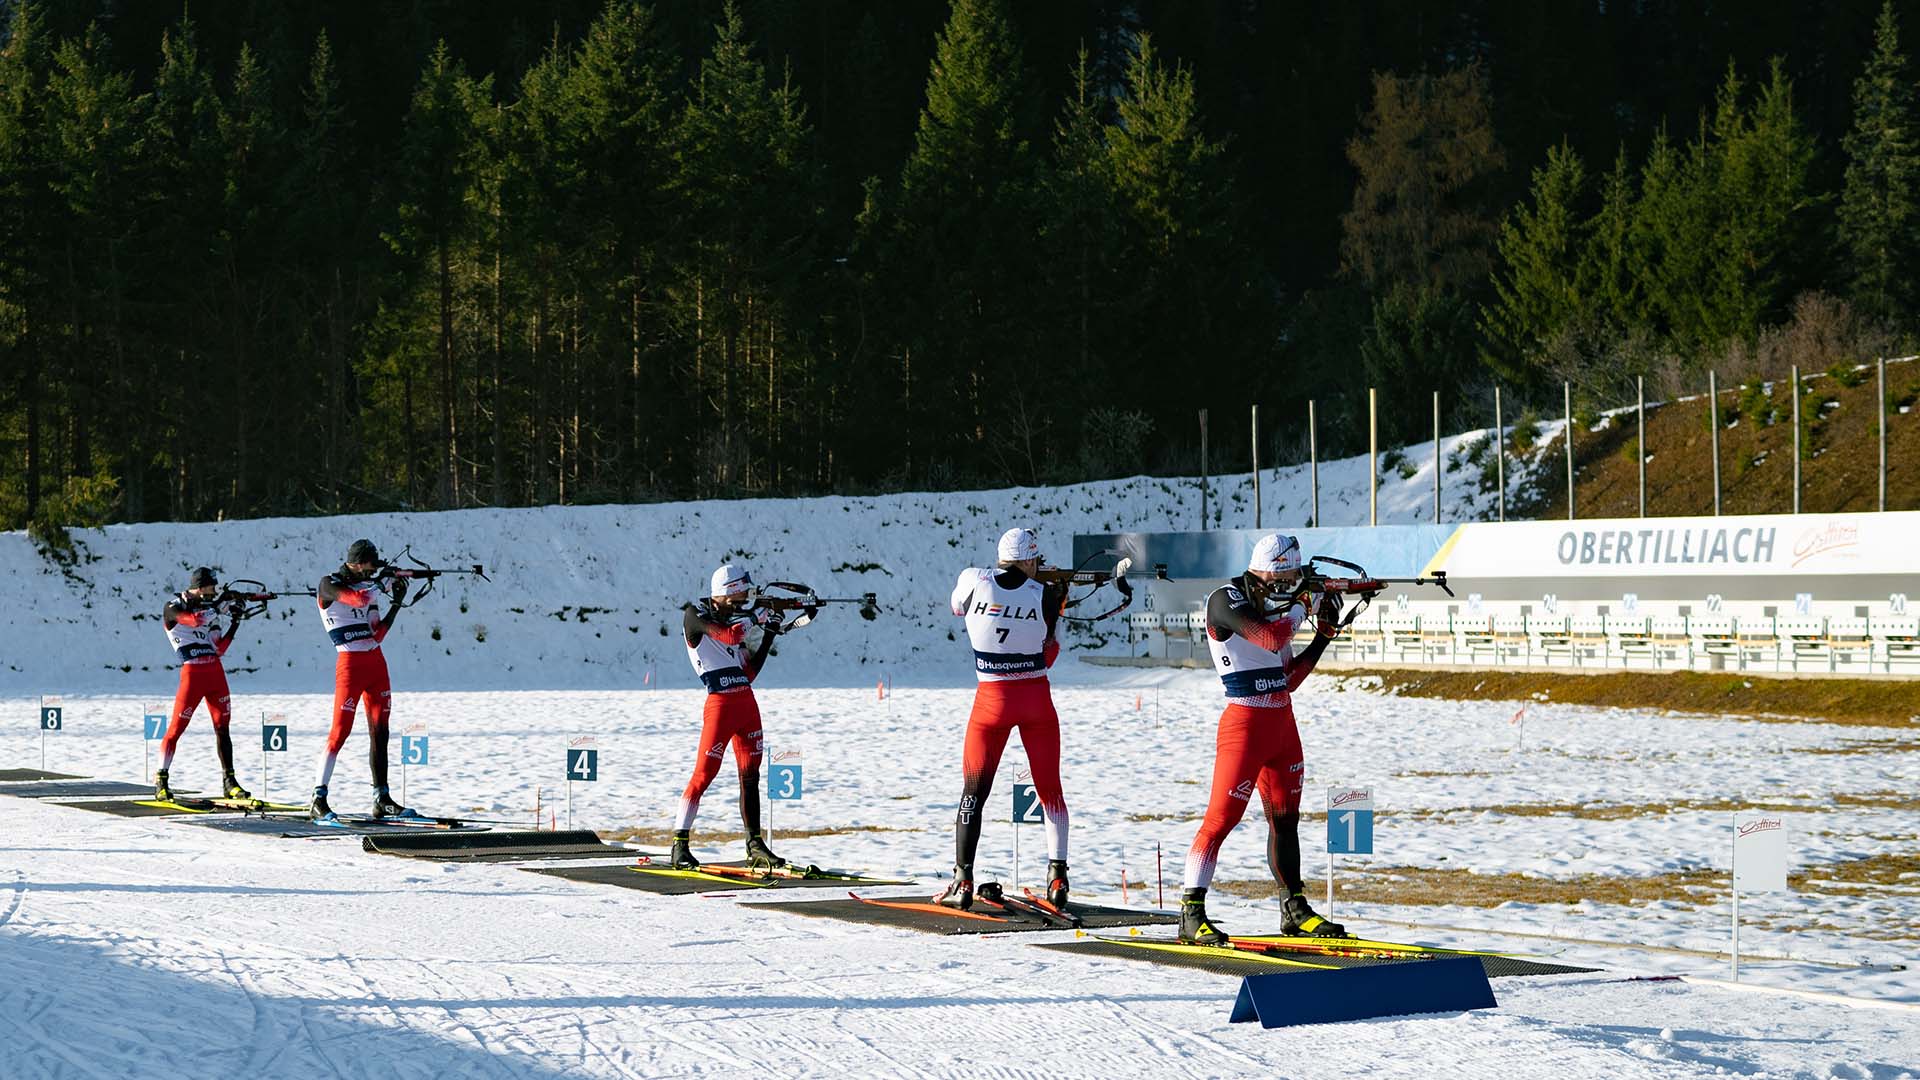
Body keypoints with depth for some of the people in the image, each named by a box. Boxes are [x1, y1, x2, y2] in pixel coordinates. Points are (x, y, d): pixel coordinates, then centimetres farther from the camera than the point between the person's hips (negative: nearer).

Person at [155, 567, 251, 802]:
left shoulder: (209, 610, 15)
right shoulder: (173, 608, -4)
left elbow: (219, 649, 13)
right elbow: (195, 619, -25)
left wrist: (235, 623, 6)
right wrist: (222, 604, -16)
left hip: (215, 672, 6)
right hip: (192, 674, -6)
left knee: (222, 727, 7)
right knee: (177, 727, -6)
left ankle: (228, 782, 12)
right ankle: (161, 781, 1)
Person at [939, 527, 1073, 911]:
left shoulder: (972, 580, -5)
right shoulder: (1045, 595, -5)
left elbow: (957, 606, 18)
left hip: (992, 700, 0)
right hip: (1037, 699, 0)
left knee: (974, 792, 7)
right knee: (1050, 791, 12)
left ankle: (963, 883, 1)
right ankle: (1057, 877, 4)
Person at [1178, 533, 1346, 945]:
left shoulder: (1274, 604, 13)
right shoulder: (1226, 600, -11)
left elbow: (1288, 678, 14)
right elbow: (1270, 639, -27)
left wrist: (1324, 635, 8)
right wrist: (1303, 605, -11)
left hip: (1282, 725, 8)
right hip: (1245, 724, -8)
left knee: (1285, 818, 15)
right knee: (1222, 817, -11)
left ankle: (1295, 910, 24)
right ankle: (1191, 916, -10)